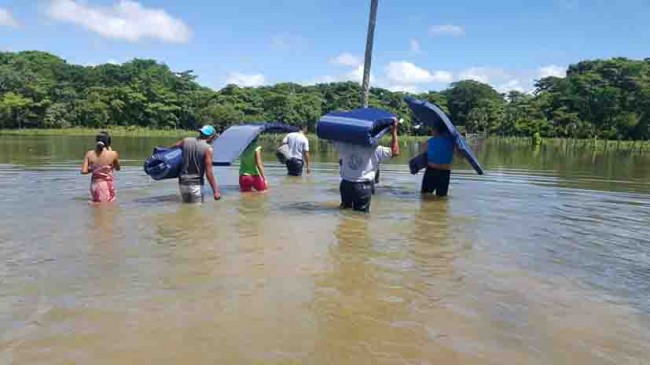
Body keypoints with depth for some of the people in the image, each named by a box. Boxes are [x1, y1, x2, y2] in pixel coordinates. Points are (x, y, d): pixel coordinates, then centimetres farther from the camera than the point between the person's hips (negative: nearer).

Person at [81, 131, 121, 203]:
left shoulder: (89, 154, -5)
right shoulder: (113, 154, -13)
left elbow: (84, 171, -8)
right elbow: (118, 168, 5)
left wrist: (92, 169, 13)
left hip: (95, 185, 3)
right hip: (107, 185, -3)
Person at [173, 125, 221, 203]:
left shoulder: (186, 141, 3)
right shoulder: (208, 149, -12)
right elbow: (208, 173, -15)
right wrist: (215, 191, -12)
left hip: (182, 182, 5)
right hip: (195, 184, -5)